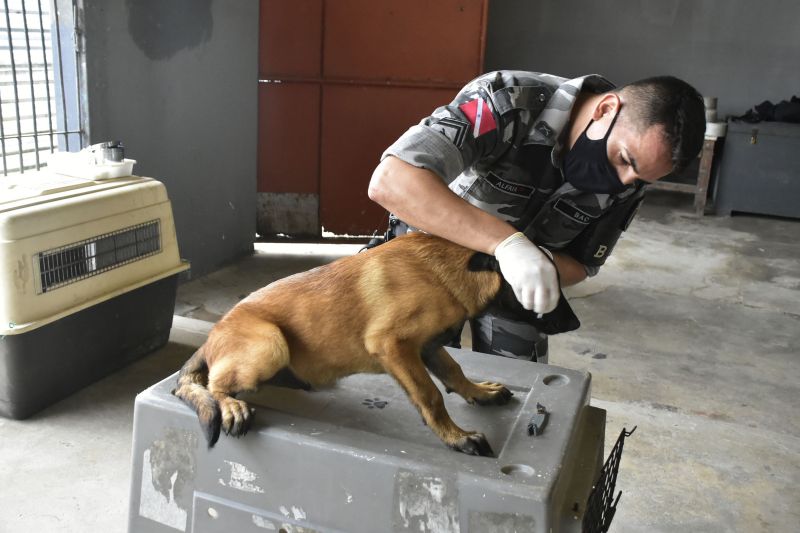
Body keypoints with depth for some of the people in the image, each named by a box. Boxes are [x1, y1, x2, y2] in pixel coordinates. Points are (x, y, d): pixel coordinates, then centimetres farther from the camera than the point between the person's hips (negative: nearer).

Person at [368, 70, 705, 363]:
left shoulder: (629, 176, -19)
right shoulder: (509, 102, -36)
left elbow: (581, 265, -8)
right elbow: (389, 181, -46)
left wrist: (543, 265, -31)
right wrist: (506, 241, -53)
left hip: (516, 277, 4)